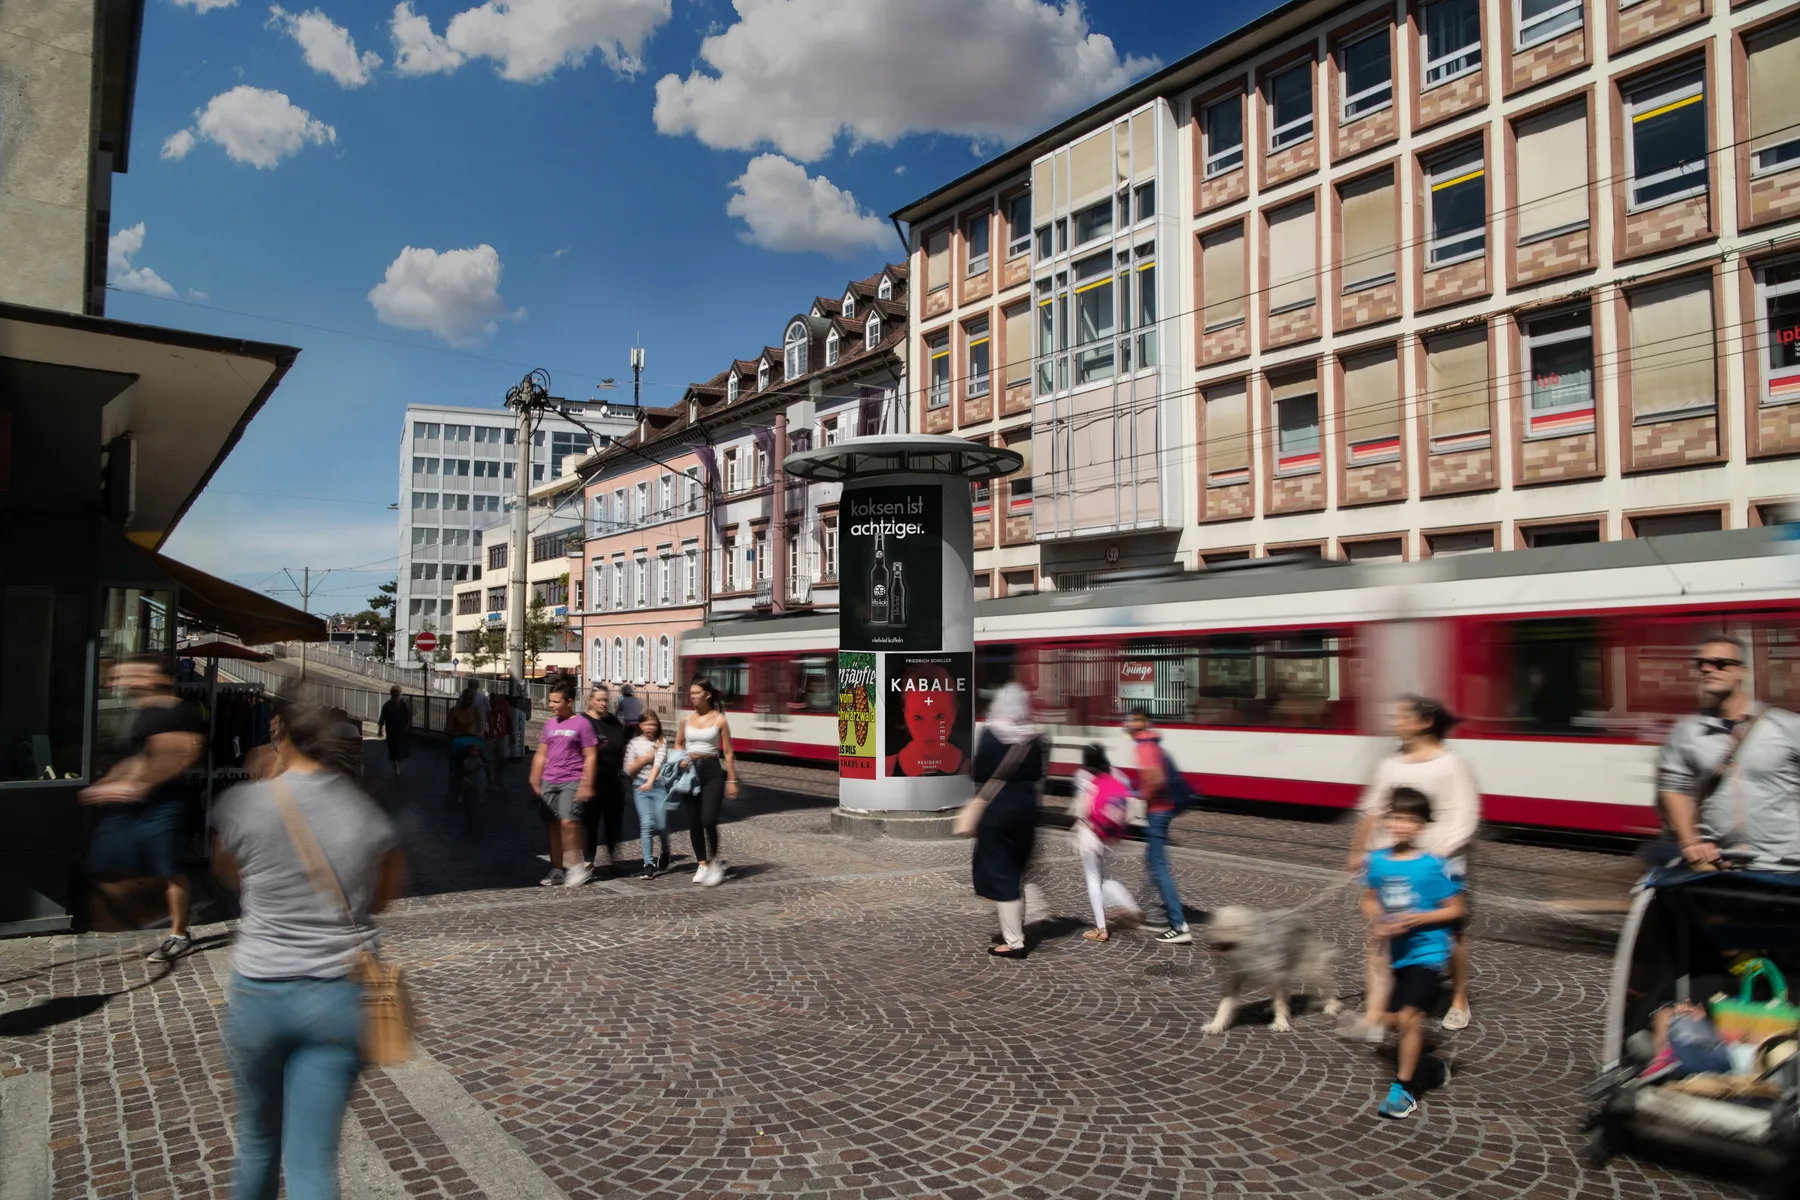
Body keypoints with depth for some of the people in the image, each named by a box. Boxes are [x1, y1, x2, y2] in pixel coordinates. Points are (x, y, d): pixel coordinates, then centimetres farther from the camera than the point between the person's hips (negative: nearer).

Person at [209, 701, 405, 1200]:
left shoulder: (244, 803, -10)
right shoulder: (371, 815, -5)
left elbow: (227, 872, 11)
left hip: (259, 991, 0)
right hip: (339, 995, 1)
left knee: (258, 1140, 23)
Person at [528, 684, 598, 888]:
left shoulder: (582, 724, -4)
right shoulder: (549, 724, 14)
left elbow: (590, 757, -7)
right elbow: (540, 756, 18)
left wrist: (586, 785, -12)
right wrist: (534, 782, 14)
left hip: (572, 782, -6)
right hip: (549, 783, 6)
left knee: (568, 821, -20)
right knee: (552, 825, 7)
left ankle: (576, 866, -7)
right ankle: (557, 870, 16)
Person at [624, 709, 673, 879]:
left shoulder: (661, 743, 4)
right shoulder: (634, 743, 7)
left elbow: (658, 763, -11)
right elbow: (628, 770, 4)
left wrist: (650, 782, -26)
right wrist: (644, 759, -9)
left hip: (659, 785, 0)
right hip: (640, 787, 0)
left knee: (661, 825, -3)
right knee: (646, 823, -11)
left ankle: (665, 853, 27)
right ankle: (649, 864, -9)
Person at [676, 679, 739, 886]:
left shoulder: (720, 720, -4)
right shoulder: (686, 719, 6)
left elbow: (728, 753, -1)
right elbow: (678, 744, 20)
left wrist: (732, 780, -3)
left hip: (712, 770, -4)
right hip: (690, 770, 4)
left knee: (708, 820, -14)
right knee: (693, 822, 5)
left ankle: (714, 861, 8)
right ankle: (702, 864, 20)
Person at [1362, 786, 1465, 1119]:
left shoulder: (1432, 866, -17)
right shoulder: (1378, 861, -4)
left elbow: (1455, 909, -11)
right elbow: (1369, 900, 9)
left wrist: (1418, 919, -23)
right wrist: (1377, 921, -11)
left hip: (1428, 952, -5)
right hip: (1398, 953, 5)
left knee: (1409, 1017, -11)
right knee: (1392, 1019, 14)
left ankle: (1403, 1088, 5)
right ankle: (1415, 1042, 48)